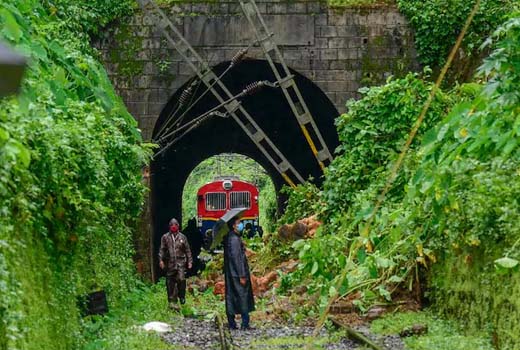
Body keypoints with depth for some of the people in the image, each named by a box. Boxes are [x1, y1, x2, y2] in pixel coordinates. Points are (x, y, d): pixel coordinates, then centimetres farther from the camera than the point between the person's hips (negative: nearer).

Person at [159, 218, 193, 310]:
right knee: (170, 283, 2)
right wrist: (161, 260, -8)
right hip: (170, 263, 1)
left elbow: (187, 250, 12)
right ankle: (172, 301, 10)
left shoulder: (182, 237, 8)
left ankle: (182, 296, 2)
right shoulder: (165, 237, 7)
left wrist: (190, 261, 8)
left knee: (181, 279, -17)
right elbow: (162, 249, 4)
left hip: (180, 262, -1)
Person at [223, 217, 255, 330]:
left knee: (231, 298, 9)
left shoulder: (228, 237, 11)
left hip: (230, 274, 9)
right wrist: (242, 275, -19)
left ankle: (231, 323, 12)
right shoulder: (235, 239, -17)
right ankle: (245, 324, -2)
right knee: (243, 296, -3)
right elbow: (237, 258, -21)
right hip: (237, 273, -9)